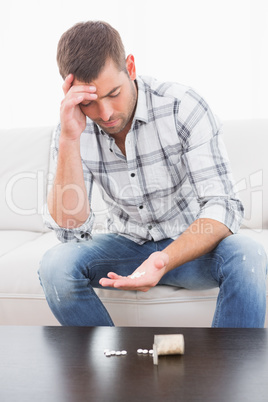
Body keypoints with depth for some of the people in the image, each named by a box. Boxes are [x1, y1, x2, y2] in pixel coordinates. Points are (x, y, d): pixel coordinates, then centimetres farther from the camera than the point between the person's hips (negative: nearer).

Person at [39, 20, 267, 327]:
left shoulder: (183, 106, -19)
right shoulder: (74, 130, -11)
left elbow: (222, 207, -23)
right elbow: (71, 230, -18)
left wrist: (165, 260, -41)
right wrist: (70, 139, -29)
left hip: (192, 245, -2)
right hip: (126, 246, 2)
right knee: (55, 264, -25)